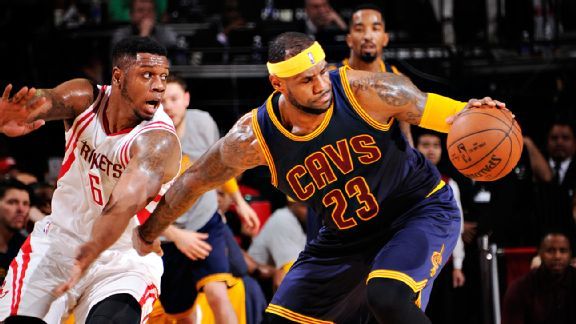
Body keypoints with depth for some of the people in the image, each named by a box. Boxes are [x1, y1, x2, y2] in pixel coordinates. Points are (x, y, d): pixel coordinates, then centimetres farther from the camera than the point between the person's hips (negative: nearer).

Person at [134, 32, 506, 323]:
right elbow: (196, 179, 0)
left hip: (423, 209, -4)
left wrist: (468, 114, -34)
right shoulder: (254, 137, -17)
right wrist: (150, 232, 11)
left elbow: (429, 107, -11)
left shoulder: (364, 91, -25)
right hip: (347, 236, 4)